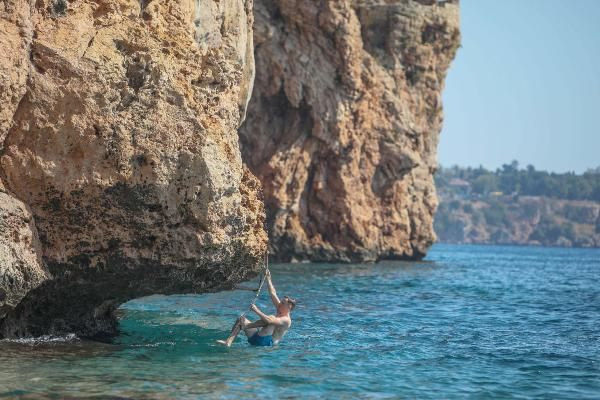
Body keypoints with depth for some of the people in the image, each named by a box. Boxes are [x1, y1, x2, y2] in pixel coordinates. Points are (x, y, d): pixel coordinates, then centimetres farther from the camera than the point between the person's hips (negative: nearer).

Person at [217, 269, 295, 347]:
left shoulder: (286, 320, -8)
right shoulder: (280, 313, 22)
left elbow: (269, 321, -27)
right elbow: (273, 294, 22)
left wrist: (257, 311, -25)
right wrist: (268, 278, 21)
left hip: (266, 341, -10)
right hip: (257, 337, 10)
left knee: (271, 318, -28)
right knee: (241, 319, 4)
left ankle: (243, 326, -24)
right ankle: (228, 342, -18)